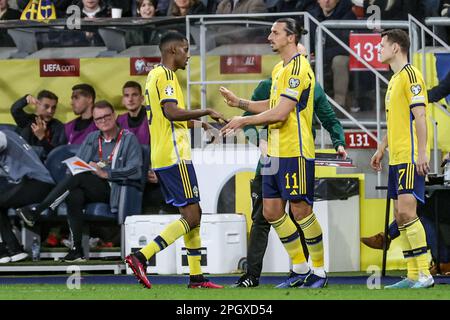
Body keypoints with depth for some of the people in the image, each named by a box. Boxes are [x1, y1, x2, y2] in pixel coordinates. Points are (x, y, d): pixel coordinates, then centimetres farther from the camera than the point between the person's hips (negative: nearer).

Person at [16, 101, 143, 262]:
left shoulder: (129, 139, 6)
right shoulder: (91, 138, 23)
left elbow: (135, 170, -8)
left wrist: (106, 173, -17)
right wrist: (88, 168, -9)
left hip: (113, 189, -5)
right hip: (91, 190, 5)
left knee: (78, 177, -28)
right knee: (74, 196, -31)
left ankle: (35, 211, -29)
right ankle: (76, 248, -31)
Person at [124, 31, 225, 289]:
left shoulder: (154, 75, 19)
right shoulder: (166, 75, -11)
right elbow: (171, 112, -25)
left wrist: (193, 122, 29)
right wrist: (207, 111, -17)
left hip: (161, 158, 10)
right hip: (175, 156, -10)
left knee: (193, 214, 12)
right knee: (191, 216, -10)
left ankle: (196, 276, 11)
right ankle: (141, 257, -17)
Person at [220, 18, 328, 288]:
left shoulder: (299, 68, -14)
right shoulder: (279, 69, 15)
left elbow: (280, 112, -19)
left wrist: (244, 121, -14)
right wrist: (240, 102, 15)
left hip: (296, 152, -9)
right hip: (276, 151, 9)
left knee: (301, 210, -4)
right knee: (272, 210, 7)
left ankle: (320, 271, 8)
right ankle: (300, 269, 16)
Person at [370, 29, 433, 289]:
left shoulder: (410, 75, -10)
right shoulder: (394, 80, 19)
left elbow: (420, 116, -16)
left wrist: (422, 153, -22)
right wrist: (381, 149, 28)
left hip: (411, 157, -10)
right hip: (397, 158, 10)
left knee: (406, 211, -16)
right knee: (400, 216, 6)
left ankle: (425, 273, -15)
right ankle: (413, 276, 8)